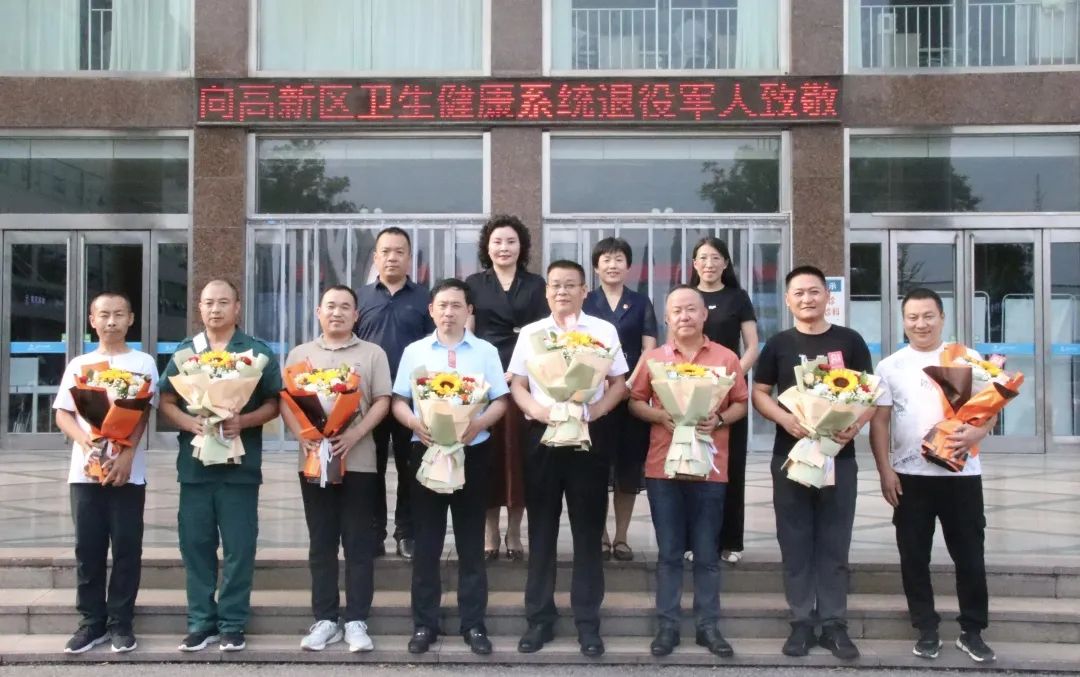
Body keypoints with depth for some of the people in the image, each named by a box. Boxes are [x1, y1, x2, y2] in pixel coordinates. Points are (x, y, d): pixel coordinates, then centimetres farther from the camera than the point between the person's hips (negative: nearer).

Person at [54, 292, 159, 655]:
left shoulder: (143, 363, 5)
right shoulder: (78, 365, 12)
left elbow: (143, 413, -3)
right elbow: (62, 414, 9)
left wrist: (126, 455, -16)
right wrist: (84, 440, -11)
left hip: (128, 470, -2)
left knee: (126, 547, 0)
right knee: (88, 547, 4)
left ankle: (121, 622, 9)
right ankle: (91, 621, 13)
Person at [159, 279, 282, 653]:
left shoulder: (258, 352, 3)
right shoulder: (184, 351, 9)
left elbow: (273, 404, 2)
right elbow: (167, 402, 8)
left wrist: (243, 421, -16)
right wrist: (191, 423, -12)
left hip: (240, 464, -2)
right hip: (195, 463, 2)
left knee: (239, 546, 1)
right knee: (196, 544, 6)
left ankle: (233, 623, 11)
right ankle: (200, 622, 16)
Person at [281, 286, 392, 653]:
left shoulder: (372, 353, 6)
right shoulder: (300, 354, 12)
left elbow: (382, 402, -1)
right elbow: (286, 401, 6)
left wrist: (353, 436, -15)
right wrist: (303, 437, -11)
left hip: (358, 461, -2)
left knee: (358, 543, 0)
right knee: (321, 543, 6)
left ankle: (356, 621, 6)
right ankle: (325, 619, 13)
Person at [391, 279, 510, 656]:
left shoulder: (486, 351, 5)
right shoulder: (414, 351, 6)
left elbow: (500, 401, 2)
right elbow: (398, 401, 5)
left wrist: (479, 423, -17)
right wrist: (415, 423, -16)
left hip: (472, 451, 0)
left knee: (471, 542, 5)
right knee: (426, 541, 5)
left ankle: (473, 623, 14)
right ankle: (424, 623, 14)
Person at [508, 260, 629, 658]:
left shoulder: (604, 331, 5)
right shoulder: (530, 333, 8)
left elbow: (619, 384, 5)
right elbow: (517, 386, 8)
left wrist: (596, 409, -13)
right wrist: (536, 409, -12)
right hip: (541, 437, 1)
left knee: (588, 531, 4)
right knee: (541, 530, 6)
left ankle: (587, 621, 14)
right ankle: (539, 618, 16)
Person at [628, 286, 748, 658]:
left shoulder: (726, 358, 3)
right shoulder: (653, 357, 4)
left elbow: (741, 403, 6)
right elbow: (635, 402, 7)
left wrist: (719, 420, -13)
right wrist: (660, 416, -11)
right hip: (663, 467, 0)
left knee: (707, 553, 7)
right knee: (669, 552, 7)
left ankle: (708, 625, 18)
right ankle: (668, 625, 15)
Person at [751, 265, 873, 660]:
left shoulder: (849, 341, 4)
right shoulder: (779, 345, 5)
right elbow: (758, 394, 4)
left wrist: (856, 424, -16)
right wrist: (785, 419, -15)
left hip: (839, 454, 0)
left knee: (834, 544, 5)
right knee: (795, 543, 5)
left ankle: (834, 624, 14)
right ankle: (801, 622, 14)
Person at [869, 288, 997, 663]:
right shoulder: (890, 366, 4)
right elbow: (879, 422, 3)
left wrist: (977, 432, -20)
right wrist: (885, 470, -5)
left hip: (961, 473, 0)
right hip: (910, 476, 1)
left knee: (969, 555, 6)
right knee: (914, 556, 6)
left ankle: (972, 631, 19)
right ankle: (927, 630, 19)